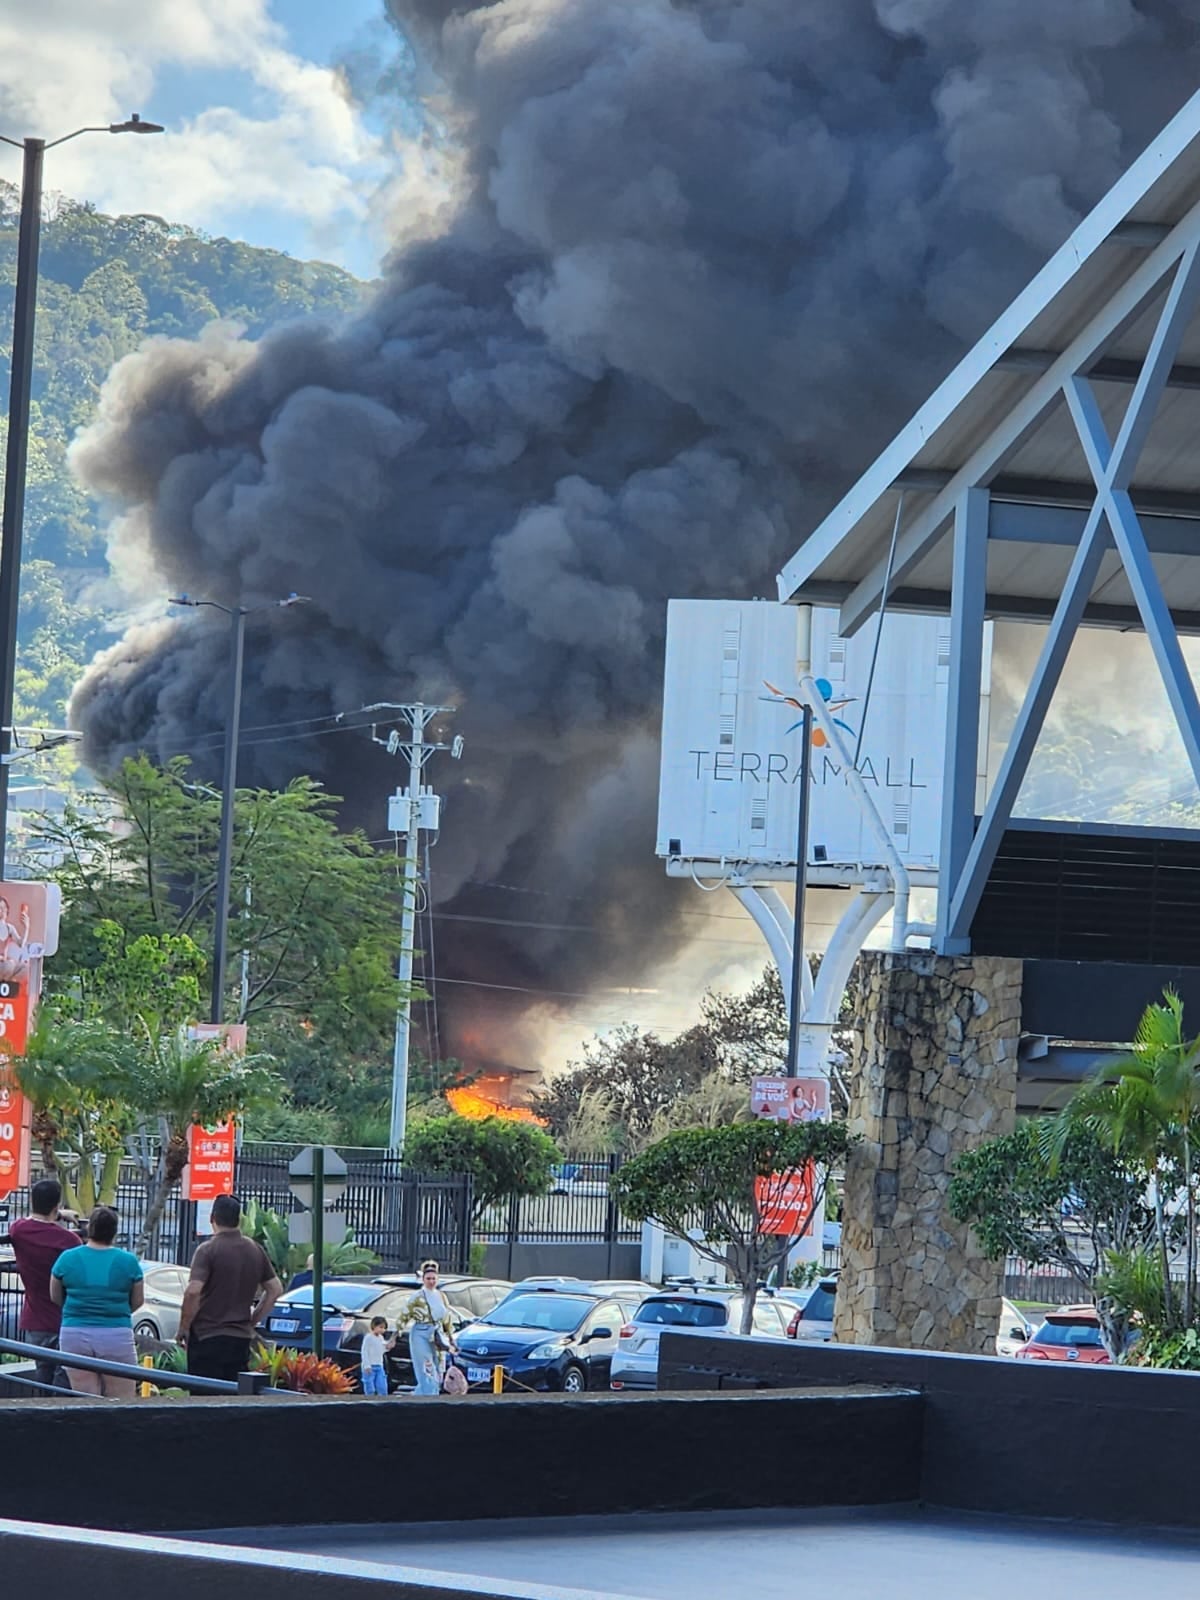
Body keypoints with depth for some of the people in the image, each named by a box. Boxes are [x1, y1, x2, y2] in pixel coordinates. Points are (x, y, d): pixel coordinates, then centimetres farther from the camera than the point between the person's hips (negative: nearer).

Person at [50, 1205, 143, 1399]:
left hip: (74, 1336, 1)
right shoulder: (128, 1261, -3)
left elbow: (55, 1297, 9)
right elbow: (137, 1301, 6)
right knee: (122, 1403, 3)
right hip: (116, 1337, -1)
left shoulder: (67, 1259, -1)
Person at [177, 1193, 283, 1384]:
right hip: (241, 1337, 6)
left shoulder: (208, 1250, -10)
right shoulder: (255, 1250, 8)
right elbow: (275, 1289, 15)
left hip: (207, 1336, -6)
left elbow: (193, 1291, -20)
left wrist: (183, 1328, -8)